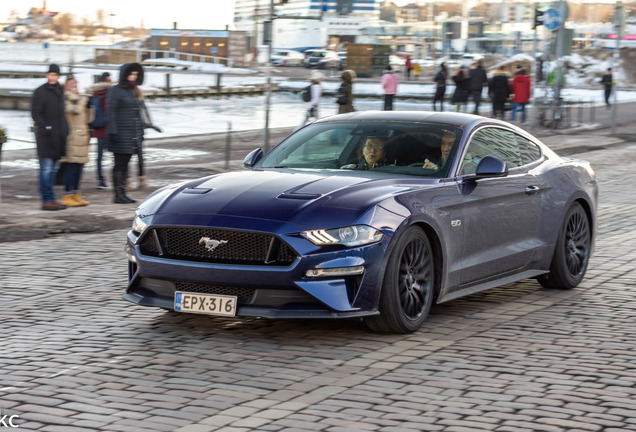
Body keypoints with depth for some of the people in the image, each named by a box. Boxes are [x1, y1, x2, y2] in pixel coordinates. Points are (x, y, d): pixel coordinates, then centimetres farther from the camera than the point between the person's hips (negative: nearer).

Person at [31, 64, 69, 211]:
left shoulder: (60, 91, 15)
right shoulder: (40, 92, -7)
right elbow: (35, 113, -11)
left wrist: (66, 129, 16)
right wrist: (44, 127, -23)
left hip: (59, 136, 8)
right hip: (46, 136, -8)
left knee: (54, 168, 11)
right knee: (46, 169, -8)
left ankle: (50, 199, 16)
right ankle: (47, 200, -7)